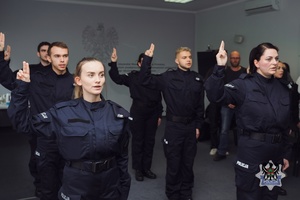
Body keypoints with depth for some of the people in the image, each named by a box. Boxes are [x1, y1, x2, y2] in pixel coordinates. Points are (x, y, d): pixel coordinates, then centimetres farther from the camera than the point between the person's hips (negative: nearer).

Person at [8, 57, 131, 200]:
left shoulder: (118, 113, -5)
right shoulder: (63, 113, -10)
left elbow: (122, 155, 1)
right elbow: (22, 122, -5)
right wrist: (22, 88, -14)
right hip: (76, 188, -1)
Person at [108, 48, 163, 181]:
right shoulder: (133, 76, 0)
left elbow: (158, 99, 10)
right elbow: (117, 79, -12)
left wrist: (159, 115, 8)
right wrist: (113, 63, -22)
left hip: (152, 114, 3)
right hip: (137, 114, -3)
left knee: (150, 141, 10)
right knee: (137, 141, 4)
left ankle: (147, 168, 23)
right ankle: (138, 169, 17)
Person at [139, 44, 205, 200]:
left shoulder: (197, 79, 4)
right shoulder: (168, 77, -6)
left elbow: (200, 105, 7)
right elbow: (145, 80, -14)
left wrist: (198, 125, 5)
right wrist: (147, 59, -22)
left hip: (191, 126, 3)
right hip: (174, 126, -3)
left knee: (188, 162, 16)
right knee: (173, 163, 9)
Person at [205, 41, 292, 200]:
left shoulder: (283, 89, 5)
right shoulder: (243, 85, -11)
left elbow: (286, 125, 10)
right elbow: (215, 95, -27)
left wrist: (286, 154, 12)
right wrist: (219, 68, -37)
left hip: (275, 152, 6)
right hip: (250, 150, -6)